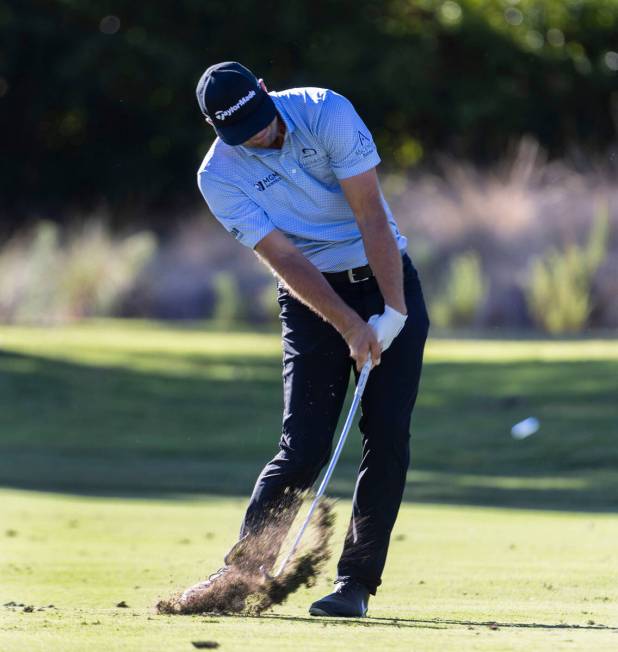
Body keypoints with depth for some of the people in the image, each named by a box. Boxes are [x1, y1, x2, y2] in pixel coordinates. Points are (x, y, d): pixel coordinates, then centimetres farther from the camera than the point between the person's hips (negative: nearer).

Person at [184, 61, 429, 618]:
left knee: (388, 436, -9)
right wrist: (351, 328, -25)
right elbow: (287, 260, -16)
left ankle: (357, 581, -4)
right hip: (313, 297, 0)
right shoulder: (220, 177, -12)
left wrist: (393, 309, -21)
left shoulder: (326, 113, -14)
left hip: (386, 279, 0)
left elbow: (371, 215, -16)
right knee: (305, 448, -11)